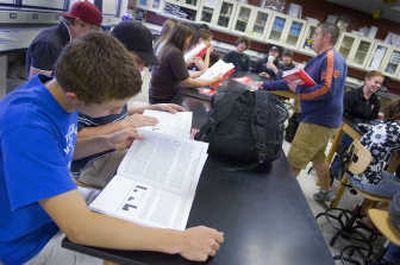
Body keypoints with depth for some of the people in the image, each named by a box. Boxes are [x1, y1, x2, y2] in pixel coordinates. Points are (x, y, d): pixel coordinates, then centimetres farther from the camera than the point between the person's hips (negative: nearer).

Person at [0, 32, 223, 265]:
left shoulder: (61, 91, -10)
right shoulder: (27, 124, -35)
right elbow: (79, 228, -39)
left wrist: (108, 141, -7)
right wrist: (179, 241, -37)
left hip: (62, 203, 7)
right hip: (31, 242, -7)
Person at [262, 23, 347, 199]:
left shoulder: (332, 58, -16)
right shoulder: (320, 59, 15)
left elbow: (327, 89, -28)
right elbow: (294, 80, 18)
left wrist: (298, 90, -20)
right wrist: (267, 85, 16)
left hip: (319, 121, -10)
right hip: (317, 119, 10)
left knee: (293, 162, -8)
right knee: (317, 157, 23)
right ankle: (325, 191, 39)